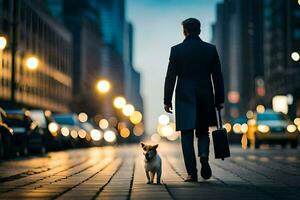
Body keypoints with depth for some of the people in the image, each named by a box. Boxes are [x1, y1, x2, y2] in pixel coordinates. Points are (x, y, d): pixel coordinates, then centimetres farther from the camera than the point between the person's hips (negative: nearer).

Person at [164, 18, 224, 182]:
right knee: (203, 132, 16)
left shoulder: (176, 50, -3)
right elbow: (218, 77, 3)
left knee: (187, 136, 3)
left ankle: (192, 173, -1)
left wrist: (167, 100, 1)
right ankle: (204, 155, -13)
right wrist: (219, 100, 9)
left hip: (184, 99, -2)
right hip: (205, 99, 2)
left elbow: (170, 77, -4)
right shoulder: (211, 49, 2)